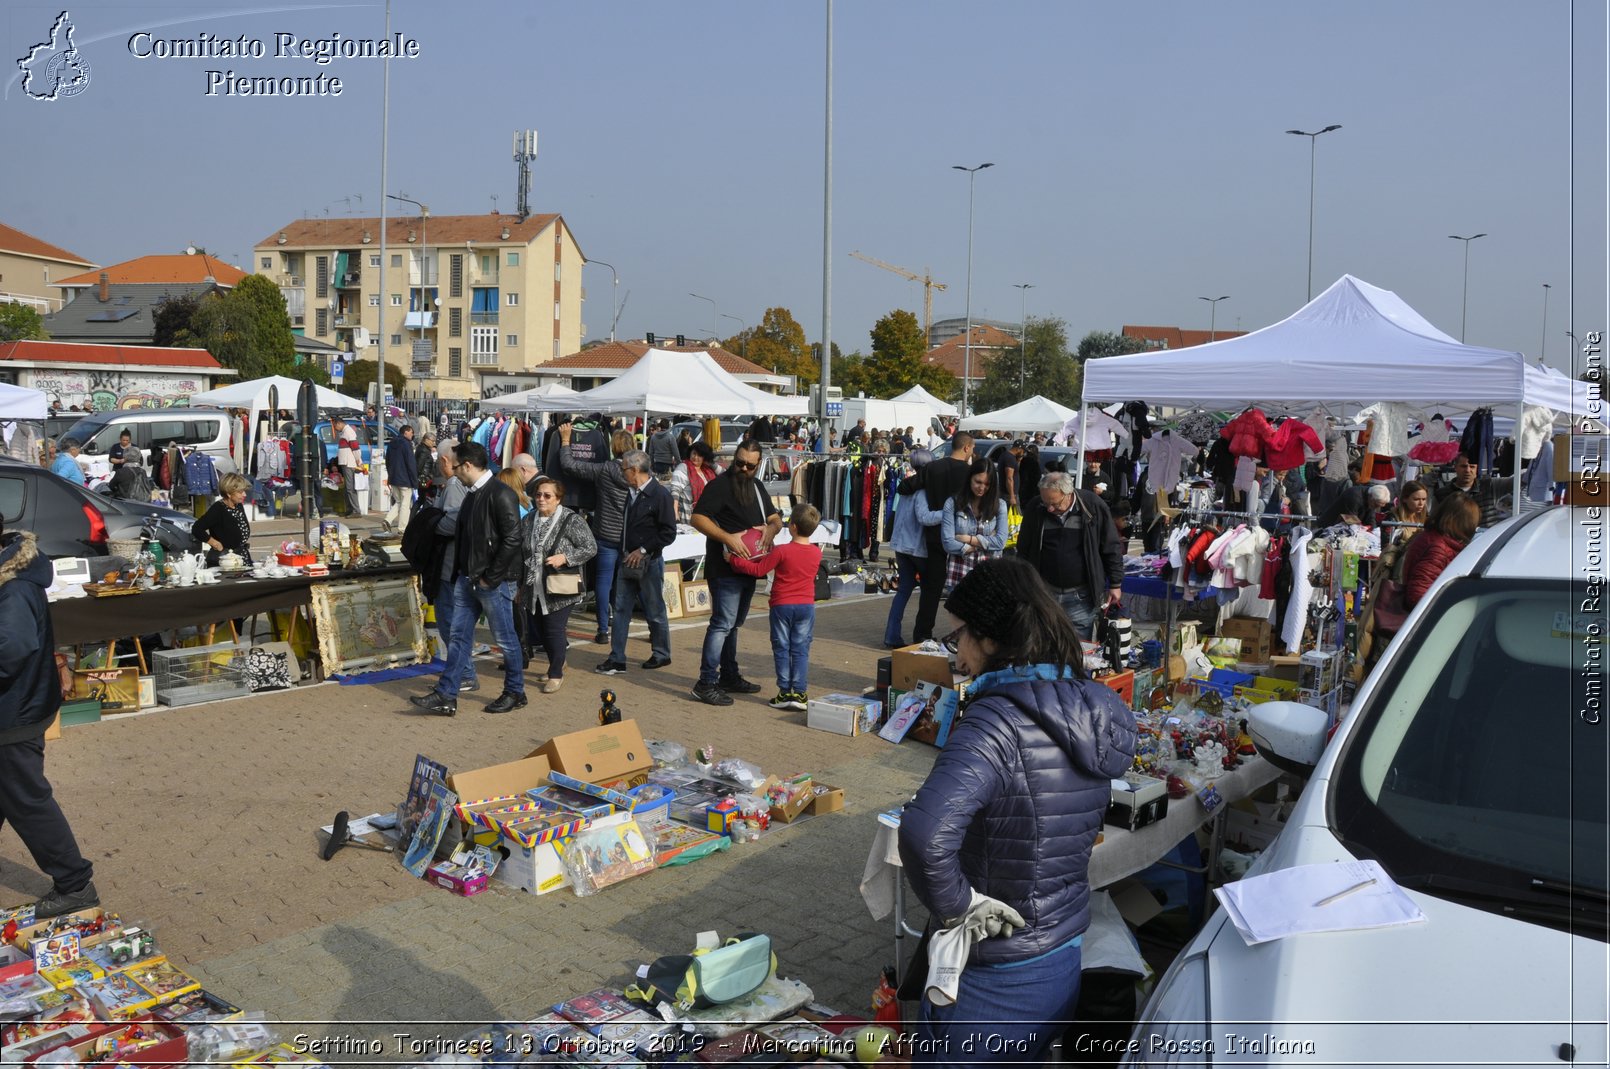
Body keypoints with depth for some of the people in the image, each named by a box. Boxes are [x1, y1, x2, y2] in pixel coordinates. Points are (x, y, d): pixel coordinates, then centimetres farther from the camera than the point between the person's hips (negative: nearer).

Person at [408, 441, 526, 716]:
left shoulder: (500, 494, -16)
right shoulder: (471, 494, 12)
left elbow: (512, 539, -21)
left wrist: (489, 578, -17)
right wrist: (460, 572, 11)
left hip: (494, 582, -9)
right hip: (467, 578, 9)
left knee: (505, 639, 4)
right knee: (459, 635, 8)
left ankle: (515, 693, 19)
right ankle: (446, 697, 11)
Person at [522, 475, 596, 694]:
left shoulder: (571, 520, -10)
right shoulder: (528, 520, 8)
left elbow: (591, 548, -10)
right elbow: (522, 551, 20)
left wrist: (564, 557, -21)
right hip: (535, 589, 6)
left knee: (554, 630, -4)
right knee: (540, 630, 13)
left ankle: (556, 674, 13)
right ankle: (556, 664, 35)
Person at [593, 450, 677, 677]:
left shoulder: (660, 494, -13)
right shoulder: (630, 492, 9)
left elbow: (668, 533, -15)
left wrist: (643, 550, -15)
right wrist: (623, 551, 8)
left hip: (649, 562, -7)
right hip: (628, 560, 7)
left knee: (655, 611, 6)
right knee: (620, 610, 5)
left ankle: (661, 654, 22)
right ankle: (617, 660, 9)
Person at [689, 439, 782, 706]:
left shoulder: (757, 486, 15)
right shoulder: (720, 485, -10)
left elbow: (775, 517, 17)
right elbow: (698, 518, -18)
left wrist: (771, 528, -7)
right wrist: (727, 538, -27)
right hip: (725, 569, -8)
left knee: (733, 624, 17)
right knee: (723, 623, -11)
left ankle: (730, 676, 27)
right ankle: (706, 683, -8)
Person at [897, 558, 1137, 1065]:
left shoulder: (998, 721, -27)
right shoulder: (1094, 710, -2)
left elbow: (925, 832, -42)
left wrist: (954, 903, -24)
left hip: (991, 979, -7)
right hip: (1066, 962, 7)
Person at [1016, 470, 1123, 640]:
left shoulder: (1094, 507, -10)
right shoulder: (1035, 509, -4)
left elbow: (1112, 548, 0)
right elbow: (1023, 550, 8)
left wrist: (1115, 585, 2)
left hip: (1081, 597, -2)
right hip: (1045, 593, 2)